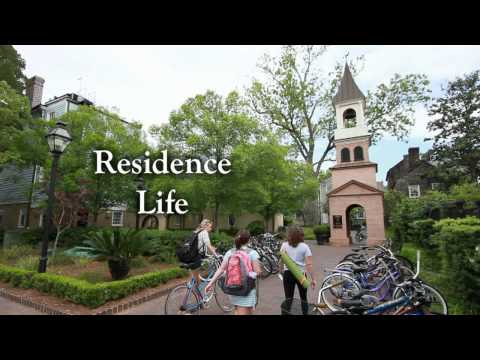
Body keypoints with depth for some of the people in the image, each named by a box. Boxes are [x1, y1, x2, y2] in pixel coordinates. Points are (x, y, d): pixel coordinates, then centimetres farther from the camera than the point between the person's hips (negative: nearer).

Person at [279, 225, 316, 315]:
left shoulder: (284, 245, -4)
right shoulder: (304, 247, -7)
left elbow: (281, 260, -1)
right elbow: (309, 264, -11)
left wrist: (281, 271, 15)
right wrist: (313, 279, -7)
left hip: (288, 273, 1)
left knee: (288, 298, 8)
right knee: (304, 298, 19)